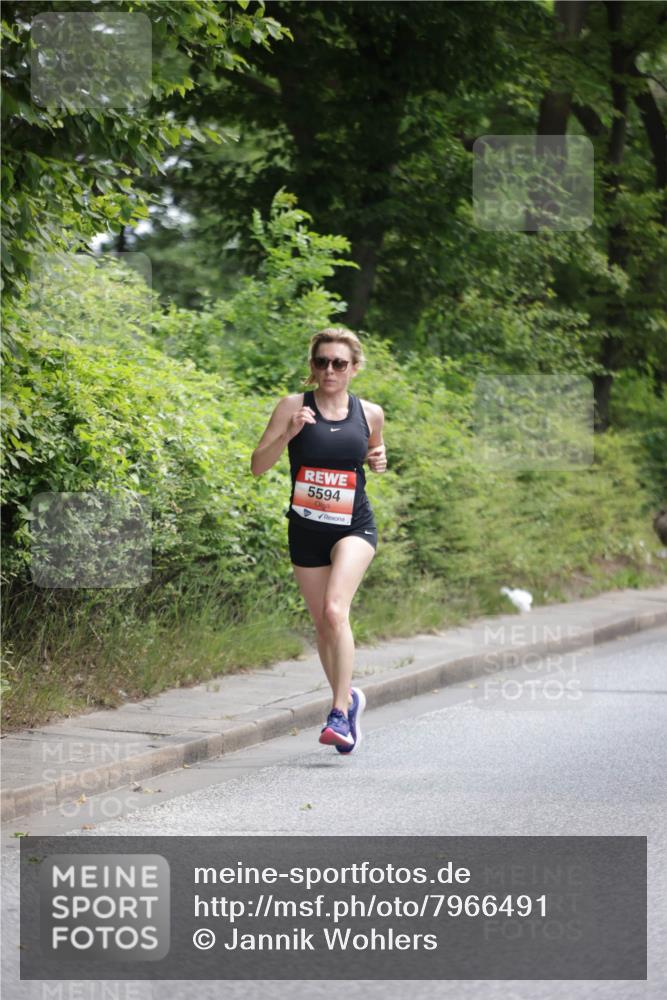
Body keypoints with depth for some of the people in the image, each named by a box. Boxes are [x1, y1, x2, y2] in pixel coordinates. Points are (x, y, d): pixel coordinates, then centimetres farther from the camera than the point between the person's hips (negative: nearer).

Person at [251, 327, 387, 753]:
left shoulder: (370, 413, 1)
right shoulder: (294, 406, -4)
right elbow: (258, 465, -7)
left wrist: (379, 460, -1)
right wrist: (288, 433, -23)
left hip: (354, 527, -1)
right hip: (307, 530, 1)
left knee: (335, 610, -22)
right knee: (323, 625, 9)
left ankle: (340, 713, -19)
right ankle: (349, 698, 33)